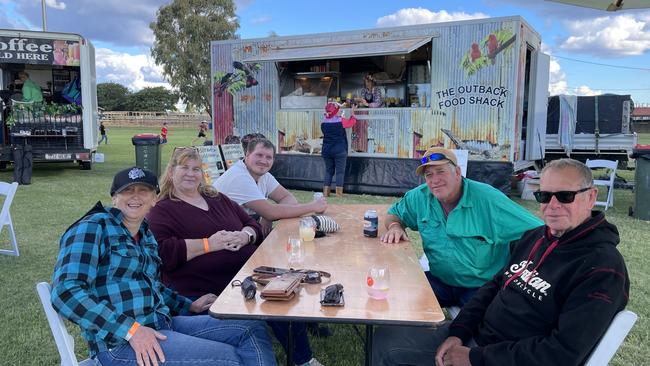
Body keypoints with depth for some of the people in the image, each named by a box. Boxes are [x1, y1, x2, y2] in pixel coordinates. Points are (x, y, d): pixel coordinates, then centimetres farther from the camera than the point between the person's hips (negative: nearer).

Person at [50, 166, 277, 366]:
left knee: (253, 331, 3)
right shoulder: (93, 228, -8)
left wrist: (189, 306, 17)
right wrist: (131, 330, -24)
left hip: (162, 323, 8)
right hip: (120, 343, -8)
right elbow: (66, 293, -20)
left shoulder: (145, 234, 16)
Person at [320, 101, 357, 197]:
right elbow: (351, 122, 7)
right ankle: (338, 193, -1)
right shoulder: (340, 120, -9)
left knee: (328, 171, 12)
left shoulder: (324, 121, 1)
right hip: (339, 150, -4)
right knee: (340, 171, 0)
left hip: (326, 150, 5)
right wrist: (353, 114, 22)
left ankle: (326, 192, 10)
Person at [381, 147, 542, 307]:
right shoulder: (419, 197, -1)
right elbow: (394, 214, 17)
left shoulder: (488, 199, -15)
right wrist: (395, 226, -7)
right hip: (439, 281, 4)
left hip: (483, 287, -3)